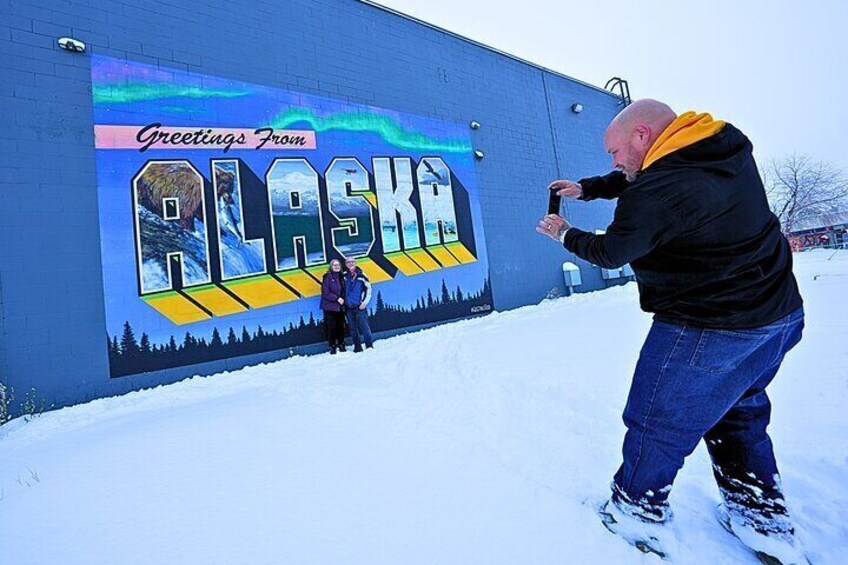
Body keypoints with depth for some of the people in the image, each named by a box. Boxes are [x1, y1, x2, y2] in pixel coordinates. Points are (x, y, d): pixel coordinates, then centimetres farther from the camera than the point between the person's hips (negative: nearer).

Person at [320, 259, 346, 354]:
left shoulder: (341, 277, 12)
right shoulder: (327, 277, -5)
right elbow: (326, 293, -10)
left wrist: (343, 299, 2)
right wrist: (337, 298, -14)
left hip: (340, 306, 5)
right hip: (330, 307, -5)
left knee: (341, 326, 8)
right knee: (331, 327, -3)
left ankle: (341, 345, 19)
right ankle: (332, 346, 8)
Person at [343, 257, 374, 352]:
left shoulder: (361, 276, -2)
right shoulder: (344, 276, 3)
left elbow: (368, 289, 1)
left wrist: (365, 302, -5)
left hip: (360, 307, -3)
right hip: (348, 308, 3)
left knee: (364, 327, -7)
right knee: (353, 329, 9)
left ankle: (370, 346, 0)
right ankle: (357, 347, 19)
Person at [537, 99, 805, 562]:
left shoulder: (656, 193, -25)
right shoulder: (729, 147, 3)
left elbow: (609, 253, -10)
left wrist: (565, 234, 8)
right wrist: (586, 188, 15)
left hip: (708, 333, -9)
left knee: (657, 424, 8)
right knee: (738, 410, 26)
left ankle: (635, 513, 28)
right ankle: (763, 517, 39)